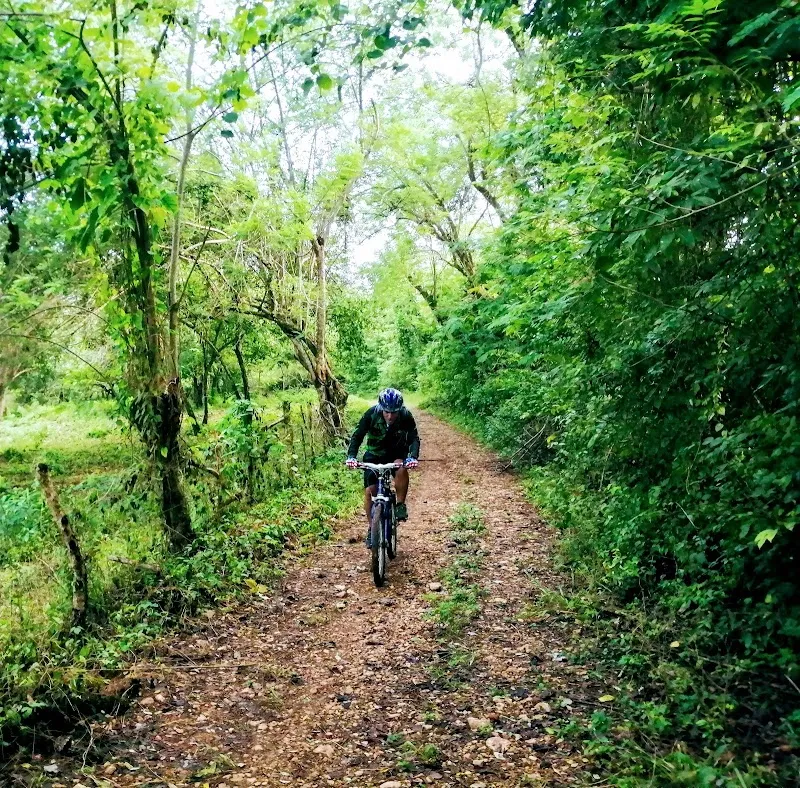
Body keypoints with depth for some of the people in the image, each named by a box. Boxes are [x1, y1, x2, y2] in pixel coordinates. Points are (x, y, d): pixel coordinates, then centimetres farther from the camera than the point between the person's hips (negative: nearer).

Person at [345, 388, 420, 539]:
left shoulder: (406, 416, -23)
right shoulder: (371, 414, -24)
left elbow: (414, 438, -27)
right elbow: (357, 436, -25)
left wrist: (413, 457, -46)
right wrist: (351, 456, -41)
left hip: (397, 453, -1)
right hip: (374, 454, 1)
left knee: (401, 468, -35)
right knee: (369, 491, -9)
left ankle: (401, 504, -14)